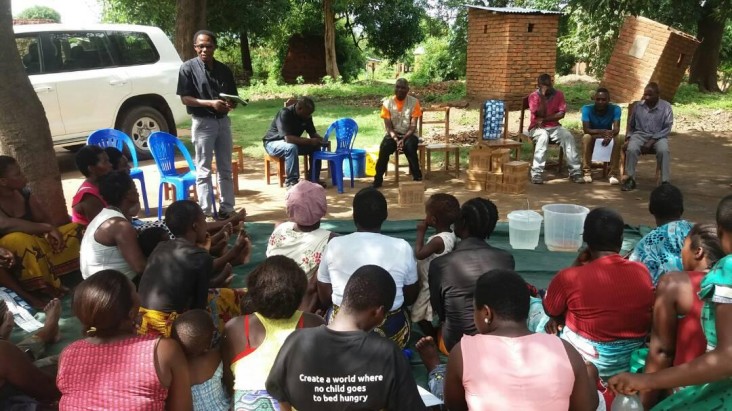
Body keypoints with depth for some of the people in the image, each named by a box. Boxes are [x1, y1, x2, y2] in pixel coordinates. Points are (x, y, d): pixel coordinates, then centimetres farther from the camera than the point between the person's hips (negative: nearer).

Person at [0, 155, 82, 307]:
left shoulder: (24, 194, -1)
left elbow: (44, 219, 2)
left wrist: (52, 230, -21)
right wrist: (47, 227, -36)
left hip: (35, 245, 7)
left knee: (76, 229, 1)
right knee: (20, 240, -40)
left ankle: (49, 278, -13)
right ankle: (29, 293, -22)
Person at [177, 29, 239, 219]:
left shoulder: (223, 69, 9)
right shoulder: (188, 68, -4)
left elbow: (233, 96, 14)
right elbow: (185, 98, -10)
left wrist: (231, 104, -10)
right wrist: (211, 103, -21)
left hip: (223, 121, 5)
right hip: (203, 123, -5)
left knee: (225, 169, 9)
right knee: (203, 170, 0)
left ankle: (227, 209, 17)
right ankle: (206, 213, 5)